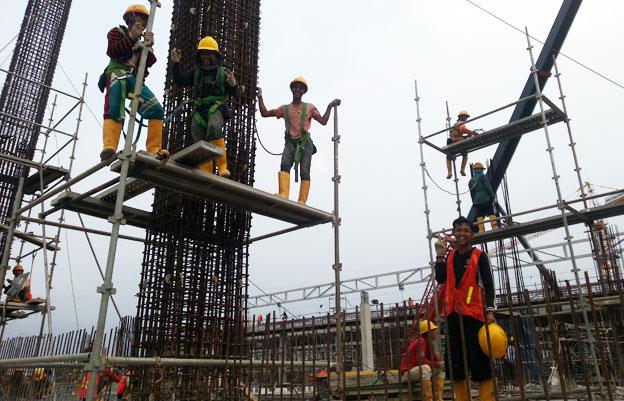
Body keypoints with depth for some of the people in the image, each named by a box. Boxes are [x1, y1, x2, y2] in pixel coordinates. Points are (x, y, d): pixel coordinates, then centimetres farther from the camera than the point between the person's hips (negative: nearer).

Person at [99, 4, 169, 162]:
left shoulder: (142, 40, 31)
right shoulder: (117, 32, 18)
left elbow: (150, 62, 12)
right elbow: (112, 50, -3)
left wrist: (148, 45, -7)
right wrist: (132, 37, -8)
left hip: (134, 78, 5)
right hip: (117, 74, -5)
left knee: (156, 109, -14)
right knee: (114, 110, -28)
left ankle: (154, 149, -17)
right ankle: (109, 148, -43)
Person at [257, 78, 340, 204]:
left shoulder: (309, 107, 17)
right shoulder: (285, 109, 20)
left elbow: (323, 121, 14)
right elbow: (265, 113, 20)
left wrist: (330, 107, 8)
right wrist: (260, 97, 16)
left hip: (305, 143, 0)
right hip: (290, 143, 1)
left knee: (305, 171, -10)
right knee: (285, 165, -25)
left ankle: (302, 202, -14)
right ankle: (283, 195, -39)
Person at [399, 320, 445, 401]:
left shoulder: (429, 343, 11)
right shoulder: (421, 341, -17)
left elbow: (436, 358, 7)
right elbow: (420, 360, -27)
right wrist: (436, 364, -19)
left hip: (418, 371, 10)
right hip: (406, 373, -10)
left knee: (440, 369, 7)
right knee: (425, 367, -36)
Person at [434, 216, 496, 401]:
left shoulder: (479, 255, 2)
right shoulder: (449, 256, 14)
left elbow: (488, 285, -3)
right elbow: (440, 279, 3)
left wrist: (490, 310, -14)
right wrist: (440, 255, -2)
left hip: (473, 312, -4)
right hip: (452, 313, 5)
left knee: (480, 360, -5)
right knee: (454, 361, 8)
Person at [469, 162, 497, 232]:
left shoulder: (471, 181, 15)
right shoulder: (483, 176, -1)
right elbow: (488, 187, -9)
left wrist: (474, 203, 19)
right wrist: (493, 196, -4)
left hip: (477, 201, 5)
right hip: (486, 199, -5)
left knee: (479, 217, 1)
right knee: (491, 214, -6)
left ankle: (481, 231, -5)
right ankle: (495, 229, -15)